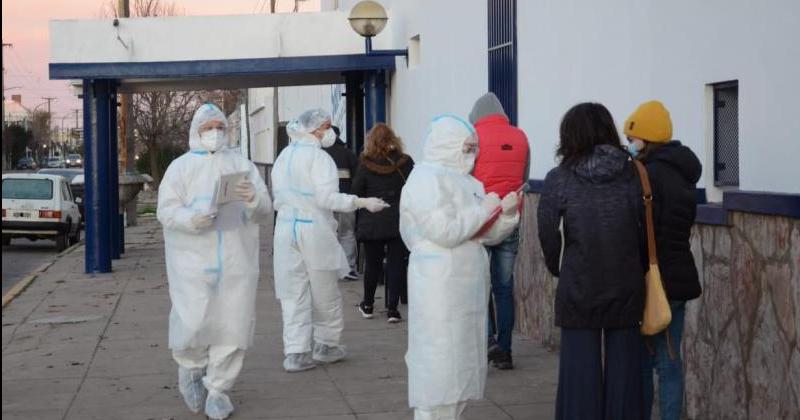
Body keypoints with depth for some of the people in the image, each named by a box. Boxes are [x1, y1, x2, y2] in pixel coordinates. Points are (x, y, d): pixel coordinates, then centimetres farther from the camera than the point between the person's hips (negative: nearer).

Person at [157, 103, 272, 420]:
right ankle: (191, 369, 24)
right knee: (193, 323, -8)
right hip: (193, 260, -2)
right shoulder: (181, 166, 6)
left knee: (232, 327, 0)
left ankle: (218, 390, 14)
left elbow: (264, 213, 6)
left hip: (236, 261, 2)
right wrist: (191, 218, -23)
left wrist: (254, 199, -17)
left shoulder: (242, 165, 12)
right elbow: (166, 209, -3)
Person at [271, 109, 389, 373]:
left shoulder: (283, 156, 9)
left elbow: (277, 196, 14)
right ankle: (326, 346, 22)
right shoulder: (318, 157, -12)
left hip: (285, 228, 6)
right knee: (325, 293, 11)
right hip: (315, 229, -6)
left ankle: (296, 353, 2)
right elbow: (328, 198, -19)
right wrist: (363, 202, -16)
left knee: (293, 293, 6)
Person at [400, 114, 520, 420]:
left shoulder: (466, 181, 15)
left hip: (468, 286, 9)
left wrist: (506, 213, -1)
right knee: (439, 363, -7)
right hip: (439, 288, -9)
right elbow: (444, 231, -22)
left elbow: (487, 235, 17)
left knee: (461, 363, 12)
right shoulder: (426, 179, -11)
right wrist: (483, 209, -13)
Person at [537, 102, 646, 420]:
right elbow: (647, 230, -1)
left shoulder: (559, 180, -5)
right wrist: (640, 270, 12)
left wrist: (557, 269, 13)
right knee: (623, 369, 10)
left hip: (578, 290, -2)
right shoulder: (633, 175, 0)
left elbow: (548, 235, -4)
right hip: (626, 289, 2)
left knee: (582, 370, 7)